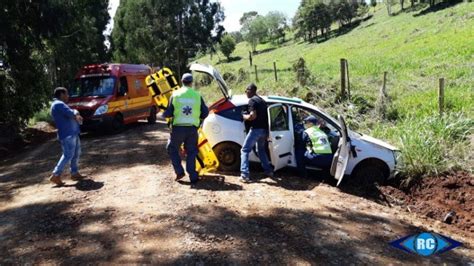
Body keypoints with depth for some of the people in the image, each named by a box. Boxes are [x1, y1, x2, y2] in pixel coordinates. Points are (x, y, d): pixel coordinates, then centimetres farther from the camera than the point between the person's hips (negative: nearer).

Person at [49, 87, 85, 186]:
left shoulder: (60, 104, 22)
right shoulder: (58, 104, -12)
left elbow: (74, 114, 17)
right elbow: (71, 114, -17)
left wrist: (75, 114, -7)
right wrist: (77, 115, 5)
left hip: (72, 133, 11)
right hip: (67, 134, -11)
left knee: (76, 153, 14)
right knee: (68, 155, -11)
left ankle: (74, 173, 21)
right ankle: (55, 175, -7)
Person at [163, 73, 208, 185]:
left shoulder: (175, 94, -2)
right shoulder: (197, 96, 1)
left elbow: (168, 113, -2)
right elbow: (205, 113, 3)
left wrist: (164, 114, 20)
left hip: (178, 128, -1)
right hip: (192, 129, 1)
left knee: (172, 149, 18)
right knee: (191, 152, 12)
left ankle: (179, 172, 10)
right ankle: (193, 177, 11)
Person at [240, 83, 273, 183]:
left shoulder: (252, 100, -10)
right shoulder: (262, 100, 17)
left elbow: (253, 116, -21)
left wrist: (245, 116, -3)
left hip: (256, 129, -8)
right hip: (264, 129, 8)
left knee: (245, 150, -2)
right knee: (261, 150, 27)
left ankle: (245, 175, -12)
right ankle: (268, 171, 28)